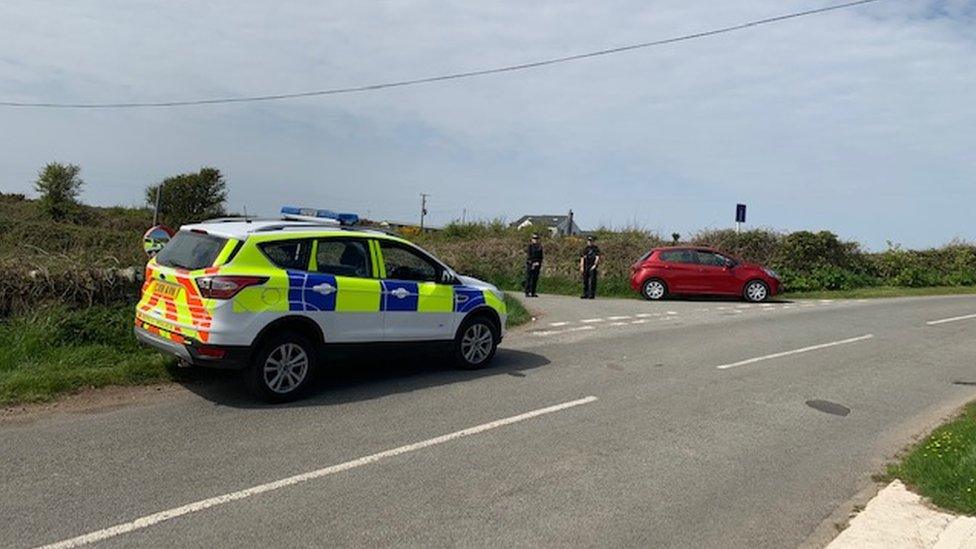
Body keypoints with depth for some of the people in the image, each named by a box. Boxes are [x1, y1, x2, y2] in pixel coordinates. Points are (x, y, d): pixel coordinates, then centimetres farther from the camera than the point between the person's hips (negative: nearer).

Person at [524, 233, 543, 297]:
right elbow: (528, 256, -11)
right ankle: (527, 293, -2)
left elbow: (541, 256, 14)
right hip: (530, 265, -5)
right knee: (528, 279, -4)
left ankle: (533, 293, 10)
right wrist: (533, 263, -14)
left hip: (537, 265, 6)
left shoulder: (540, 246, 12)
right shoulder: (529, 246, -5)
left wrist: (540, 264, 5)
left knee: (535, 279, 5)